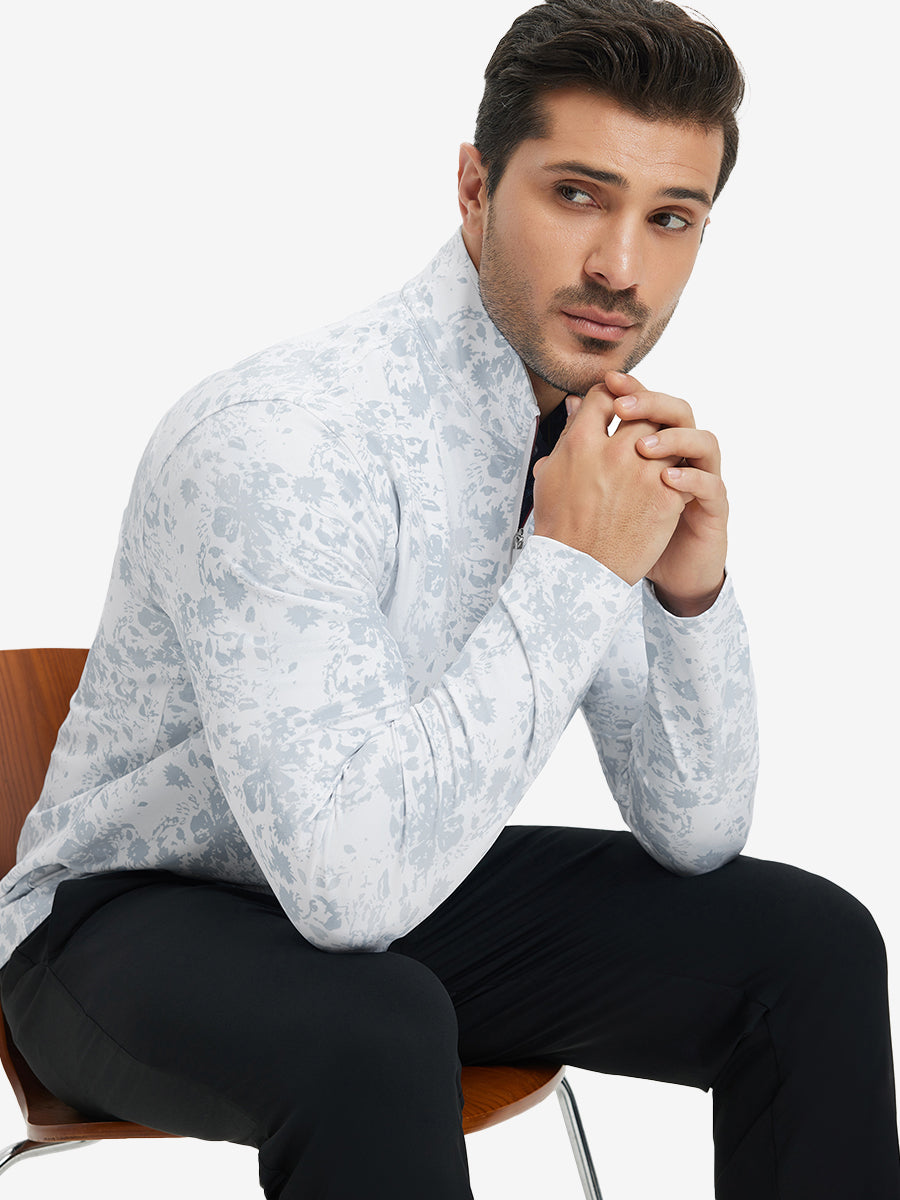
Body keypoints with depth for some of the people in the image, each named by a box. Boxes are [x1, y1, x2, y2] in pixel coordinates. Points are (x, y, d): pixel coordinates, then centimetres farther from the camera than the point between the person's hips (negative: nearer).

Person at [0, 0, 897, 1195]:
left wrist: (693, 592, -20)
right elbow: (351, 879, -36)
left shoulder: (618, 442, -6)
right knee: (373, 1033, -39)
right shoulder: (280, 438, -29)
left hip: (400, 881, 7)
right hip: (138, 919, -7)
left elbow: (691, 837, -2)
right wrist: (574, 568, -31)